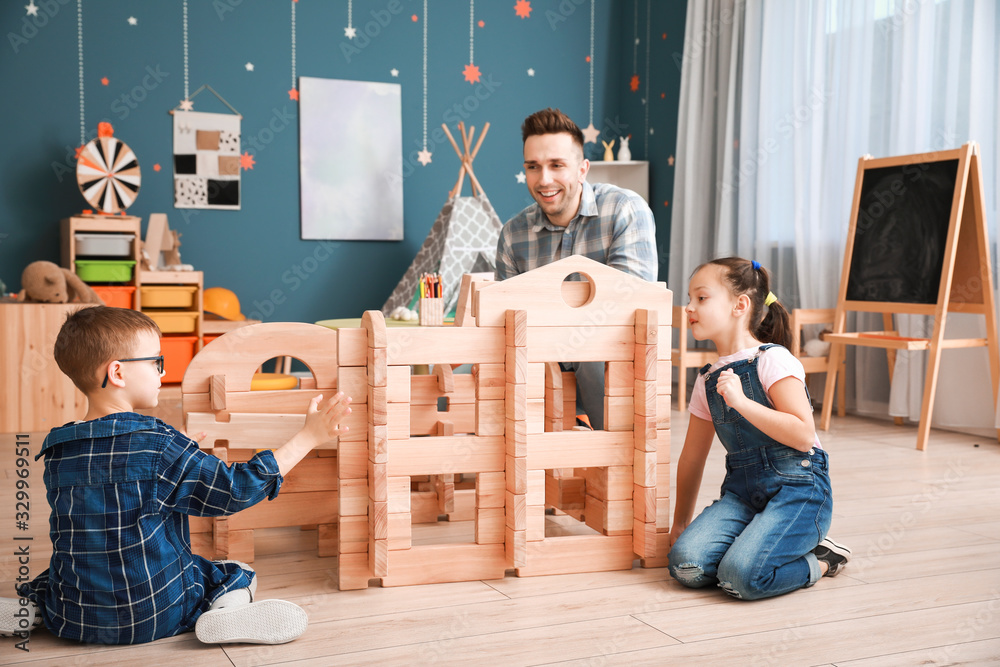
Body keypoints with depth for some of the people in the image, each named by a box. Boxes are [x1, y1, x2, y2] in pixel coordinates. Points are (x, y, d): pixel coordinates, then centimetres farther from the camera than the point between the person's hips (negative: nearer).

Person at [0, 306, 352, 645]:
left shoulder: (56, 452, 0)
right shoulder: (159, 445, -17)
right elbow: (237, 489, -14)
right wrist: (309, 436, -11)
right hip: (155, 615, -5)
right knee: (239, 575, 16)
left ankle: (30, 608, 8)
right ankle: (222, 614, -12)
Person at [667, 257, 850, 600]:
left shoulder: (772, 359, -8)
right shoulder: (707, 381, 13)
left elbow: (803, 436, -18)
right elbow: (692, 457, 20)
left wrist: (741, 401, -23)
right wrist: (680, 524, 25)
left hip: (797, 487, -6)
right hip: (742, 491, 6)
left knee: (740, 577, -27)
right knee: (685, 564, -18)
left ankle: (817, 561, 2)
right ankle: (758, 546, 7)